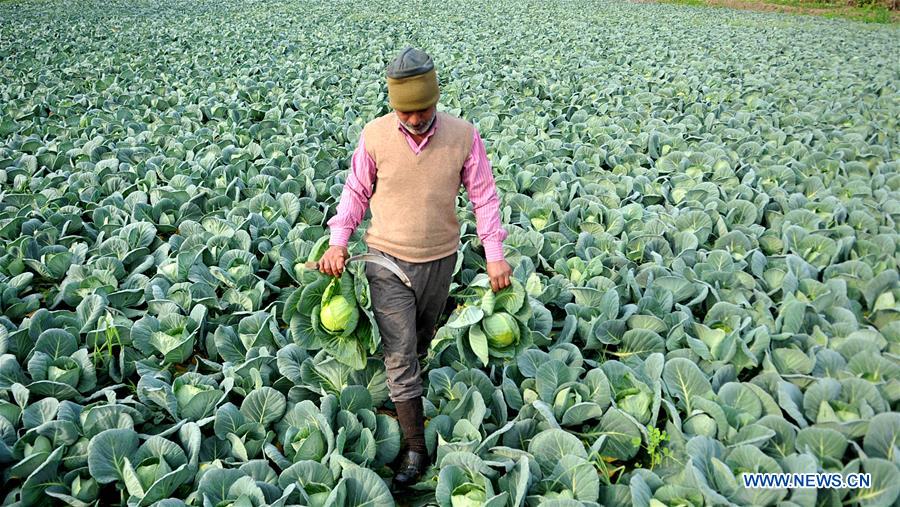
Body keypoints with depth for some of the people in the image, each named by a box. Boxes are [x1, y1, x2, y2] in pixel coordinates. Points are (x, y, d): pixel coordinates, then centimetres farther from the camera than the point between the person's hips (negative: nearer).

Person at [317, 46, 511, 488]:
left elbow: (483, 195, -5)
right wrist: (338, 242, -9)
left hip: (440, 259, 1)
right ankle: (416, 450, 8)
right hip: (387, 259, -1)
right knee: (399, 353, -2)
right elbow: (356, 191, 1)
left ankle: (405, 386, 52)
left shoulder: (463, 136, -12)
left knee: (420, 341, 22)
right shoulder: (374, 136, -12)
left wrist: (494, 254, -11)